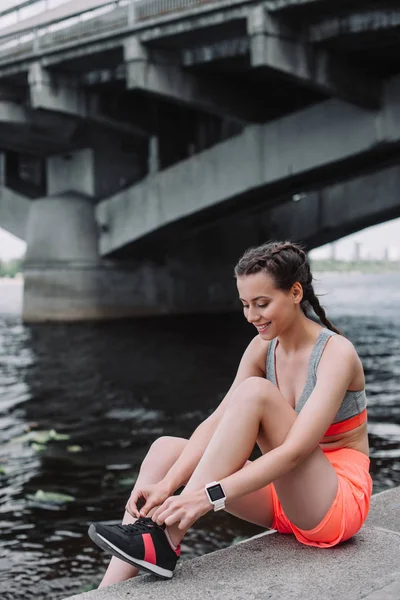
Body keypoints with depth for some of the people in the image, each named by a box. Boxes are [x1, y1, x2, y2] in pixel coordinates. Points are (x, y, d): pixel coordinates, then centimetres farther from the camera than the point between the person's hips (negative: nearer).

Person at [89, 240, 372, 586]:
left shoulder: (336, 353, -18)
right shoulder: (262, 349, 2)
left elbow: (295, 450, -29)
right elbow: (217, 423, -8)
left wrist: (209, 496, -37)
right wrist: (166, 484, -23)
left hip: (339, 502, -7)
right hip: (286, 497, 7)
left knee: (255, 392, -28)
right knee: (167, 448, -9)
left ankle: (164, 542, -30)